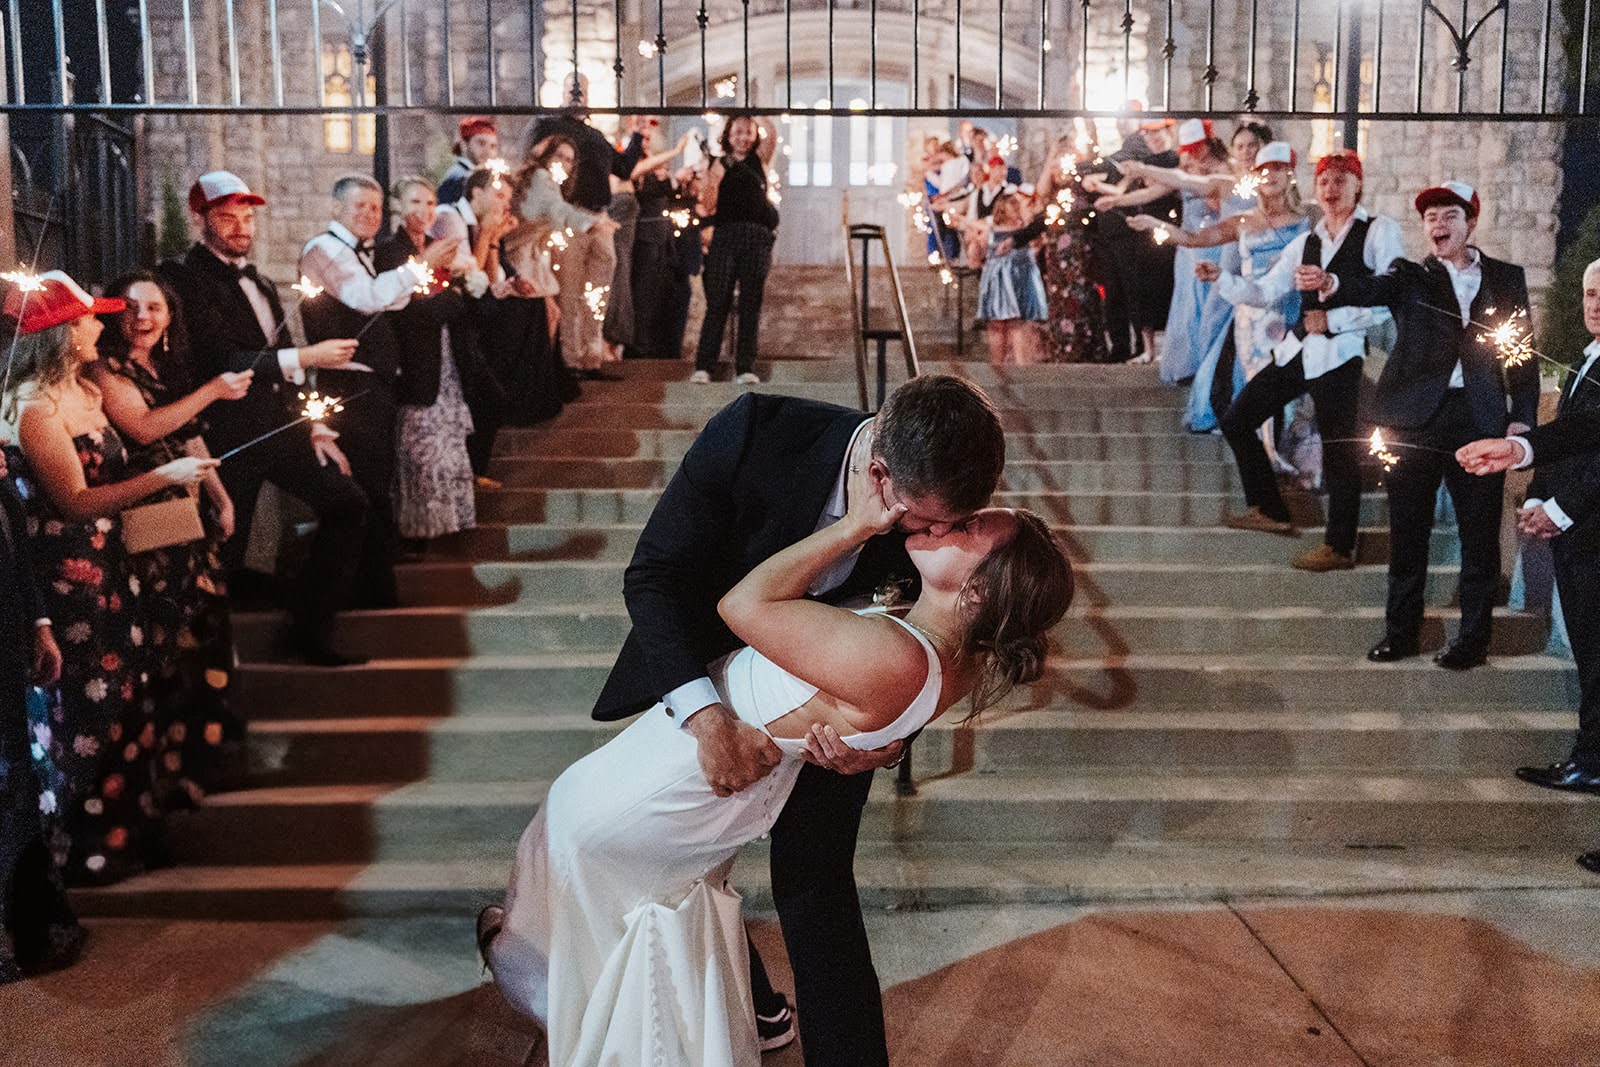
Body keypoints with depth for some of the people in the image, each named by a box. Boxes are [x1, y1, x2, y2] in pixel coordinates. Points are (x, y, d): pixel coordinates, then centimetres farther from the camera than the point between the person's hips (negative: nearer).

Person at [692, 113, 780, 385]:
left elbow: (771, 135, 1)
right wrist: (713, 178, -9)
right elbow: (706, 205, 4)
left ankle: (745, 368, 1)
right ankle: (704, 365, -6)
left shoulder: (758, 160, 17)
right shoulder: (718, 164, 13)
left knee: (750, 305, 0)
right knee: (717, 303, -6)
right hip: (725, 236, -1)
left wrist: (755, 116, 9)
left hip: (757, 237, 1)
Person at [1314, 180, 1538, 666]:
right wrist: (1330, 282, -36)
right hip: (1415, 419, 0)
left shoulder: (1506, 278, 11)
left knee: (1480, 535, 4)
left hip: (1481, 422, 1)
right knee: (1407, 533, 6)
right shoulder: (1410, 275, 8)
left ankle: (1473, 638, 16)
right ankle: (1400, 631, 19)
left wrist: (1522, 417, 0)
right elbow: (1373, 288, -14)